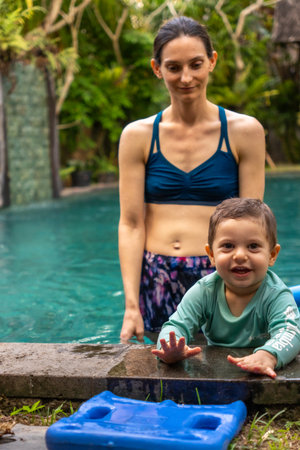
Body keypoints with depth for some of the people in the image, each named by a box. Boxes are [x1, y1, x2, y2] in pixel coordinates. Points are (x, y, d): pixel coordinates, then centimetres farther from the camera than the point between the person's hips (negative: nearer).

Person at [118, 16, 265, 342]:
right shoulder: (138, 136, 5)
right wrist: (131, 306, -4)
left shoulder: (244, 132, 3)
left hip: (219, 279, -1)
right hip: (156, 281, 1)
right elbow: (131, 224, 2)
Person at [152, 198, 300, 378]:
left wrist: (268, 356, -52)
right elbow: (176, 326, -10)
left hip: (264, 378, -1)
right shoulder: (204, 291, -6)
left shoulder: (276, 295, -14)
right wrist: (171, 349, -35)